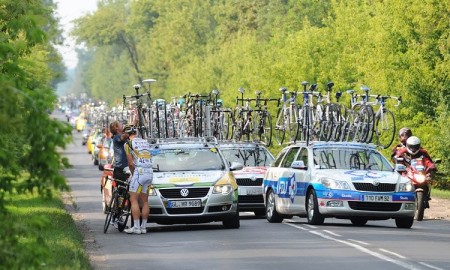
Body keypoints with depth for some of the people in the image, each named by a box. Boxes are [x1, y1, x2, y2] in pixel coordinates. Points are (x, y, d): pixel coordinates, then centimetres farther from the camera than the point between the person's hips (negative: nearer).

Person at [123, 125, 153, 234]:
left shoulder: (128, 144, -2)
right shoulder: (145, 142, 18)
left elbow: (130, 163, -2)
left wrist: (133, 174, 14)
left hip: (139, 172, -7)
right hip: (150, 172, 7)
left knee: (133, 200, -3)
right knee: (145, 201, 12)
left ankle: (136, 227, -8)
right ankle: (143, 226, 12)